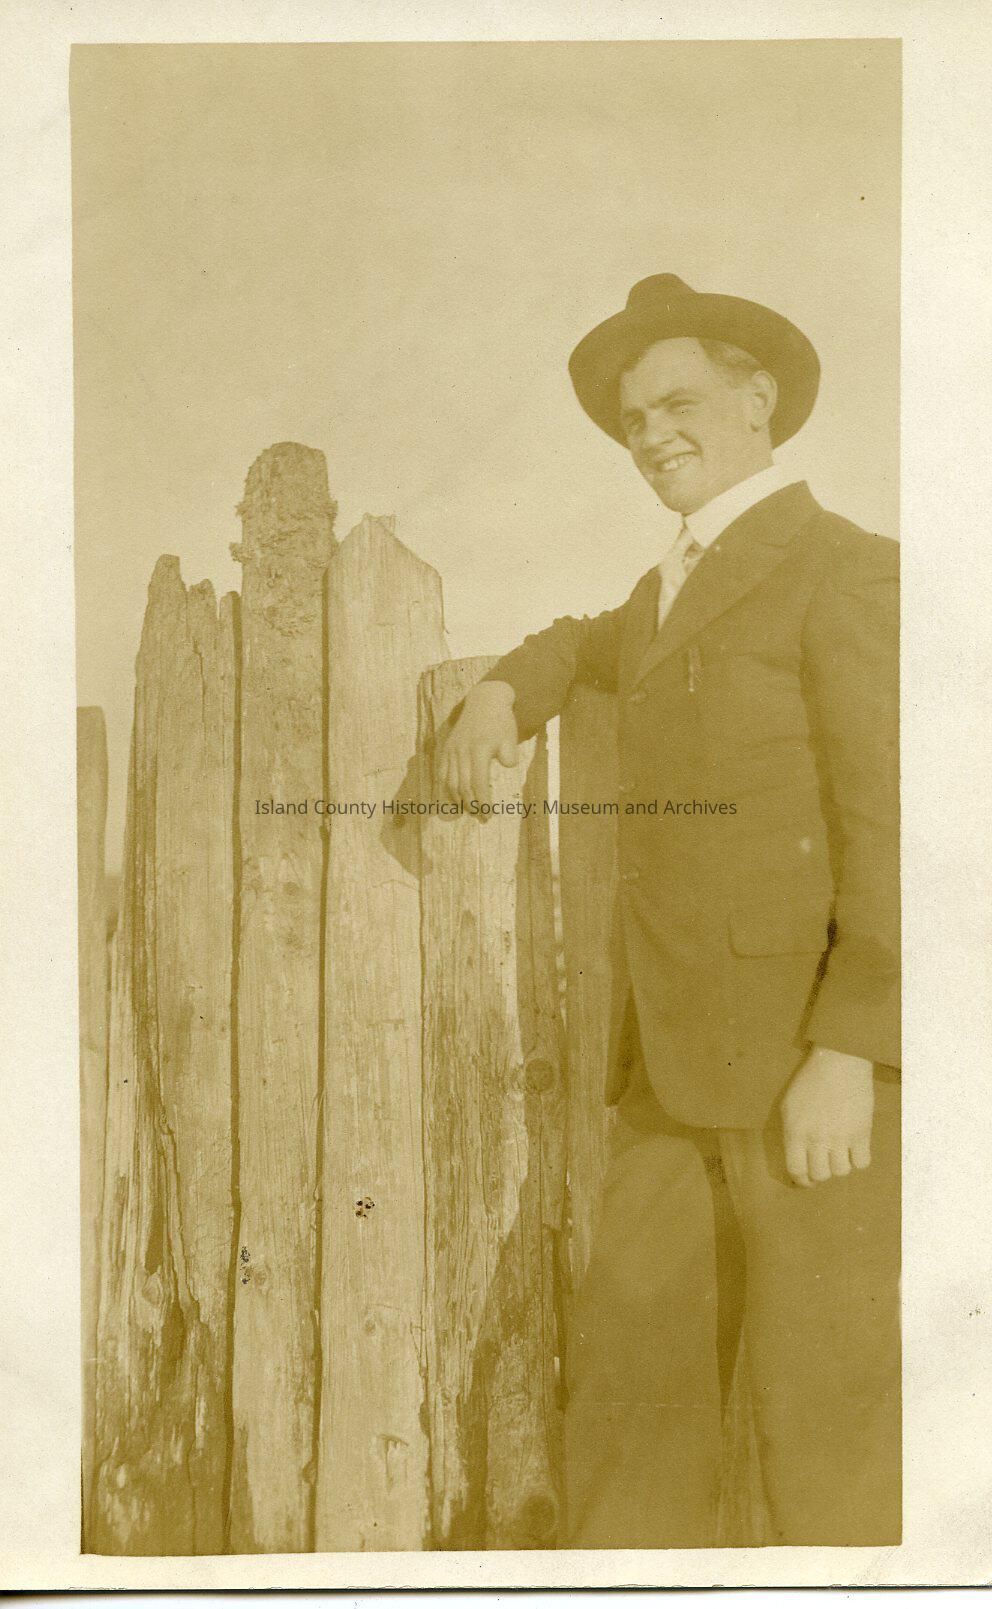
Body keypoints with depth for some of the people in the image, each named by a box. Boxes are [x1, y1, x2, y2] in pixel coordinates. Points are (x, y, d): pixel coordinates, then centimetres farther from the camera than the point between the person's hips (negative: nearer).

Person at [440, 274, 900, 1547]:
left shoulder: (848, 570, -5)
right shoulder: (676, 591, 20)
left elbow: (895, 824, -12)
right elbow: (586, 647, 41)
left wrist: (848, 1055, -20)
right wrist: (501, 695, 18)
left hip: (815, 1056, -7)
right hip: (680, 1063, 8)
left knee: (826, 1410, -2)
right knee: (631, 1381, 7)